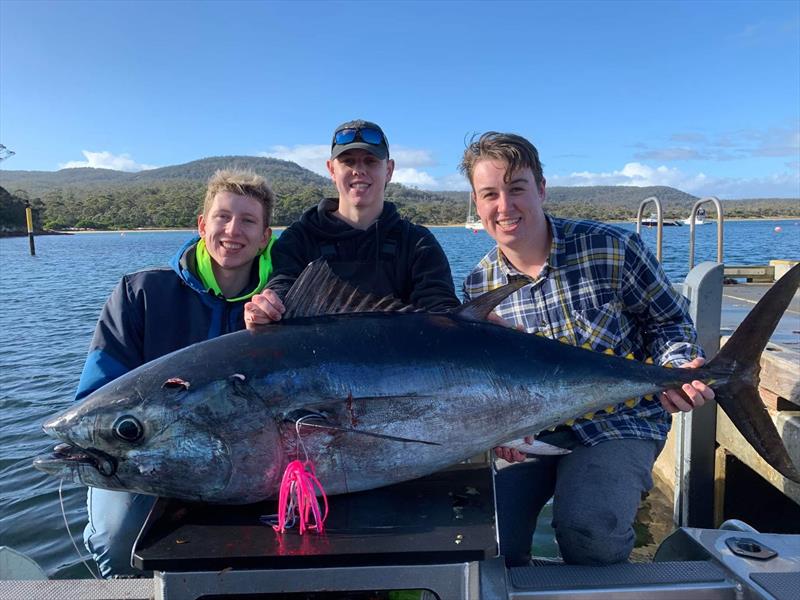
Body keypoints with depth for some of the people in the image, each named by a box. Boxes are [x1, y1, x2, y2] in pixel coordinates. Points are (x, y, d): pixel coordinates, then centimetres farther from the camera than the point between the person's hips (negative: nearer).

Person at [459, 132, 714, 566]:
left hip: (618, 422, -2)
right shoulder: (478, 286, -2)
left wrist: (676, 368, -19)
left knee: (587, 532, -26)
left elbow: (668, 320, 1)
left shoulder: (613, 249, -11)